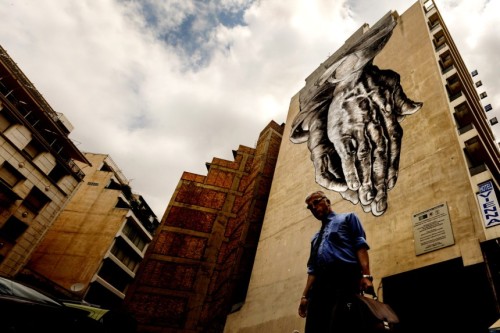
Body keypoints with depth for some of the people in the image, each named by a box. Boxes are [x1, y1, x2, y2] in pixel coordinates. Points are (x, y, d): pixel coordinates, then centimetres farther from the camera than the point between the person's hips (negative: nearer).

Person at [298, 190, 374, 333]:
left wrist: (366, 275, -14)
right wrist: (305, 295, 15)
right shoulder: (316, 238, 32)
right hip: (319, 285, 6)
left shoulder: (347, 218, 16)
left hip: (345, 278, -6)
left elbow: (360, 245, 1)